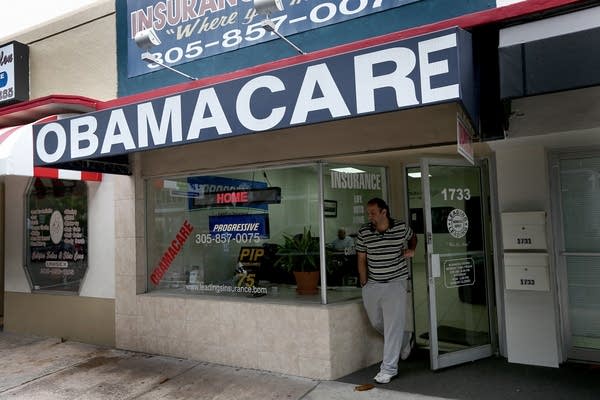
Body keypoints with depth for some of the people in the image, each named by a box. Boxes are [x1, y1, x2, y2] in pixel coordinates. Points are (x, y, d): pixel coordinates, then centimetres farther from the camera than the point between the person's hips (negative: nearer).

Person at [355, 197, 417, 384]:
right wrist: (364, 284, 0)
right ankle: (405, 340, 41)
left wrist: (411, 250, -1)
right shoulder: (364, 232, -4)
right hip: (372, 285, 3)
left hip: (396, 283, -3)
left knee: (393, 325, -5)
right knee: (377, 323, 14)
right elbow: (361, 259, 3)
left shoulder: (401, 227, -5)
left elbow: (413, 237, 19)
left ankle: (389, 368, 6)